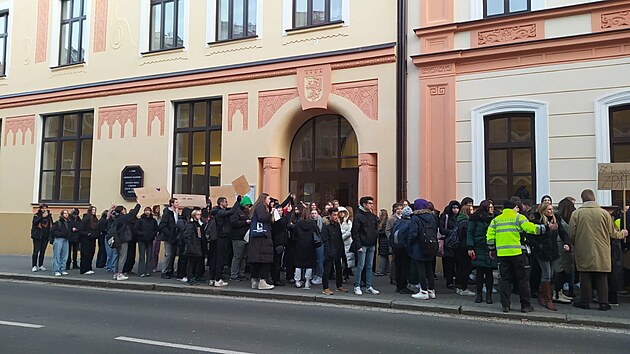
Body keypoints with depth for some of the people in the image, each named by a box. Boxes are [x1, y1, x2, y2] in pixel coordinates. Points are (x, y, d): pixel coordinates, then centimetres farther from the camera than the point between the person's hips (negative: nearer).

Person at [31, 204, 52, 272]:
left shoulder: (49, 216, 9)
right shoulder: (36, 215, 0)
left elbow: (51, 225, 10)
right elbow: (35, 222, -18)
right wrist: (42, 217, -26)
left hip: (45, 236, 4)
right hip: (37, 236, -3)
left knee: (43, 251, 8)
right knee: (36, 251, -5)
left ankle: (40, 265, 17)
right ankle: (34, 266, 1)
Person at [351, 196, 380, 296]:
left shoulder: (373, 216, 12)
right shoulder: (358, 216, -8)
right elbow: (355, 232, -12)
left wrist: (375, 242, 8)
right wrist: (358, 246, -17)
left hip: (371, 245, 7)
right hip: (363, 245, -6)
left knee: (369, 267, 10)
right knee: (361, 266, -3)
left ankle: (369, 287, 15)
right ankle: (357, 287, 5)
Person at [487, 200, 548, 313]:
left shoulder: (496, 220, 11)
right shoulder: (518, 217, -1)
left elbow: (490, 236, 9)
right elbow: (531, 228, -12)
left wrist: (492, 250, 20)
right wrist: (548, 227, -5)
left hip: (502, 254, 4)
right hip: (517, 253, -3)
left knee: (504, 279, 9)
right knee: (523, 279, 7)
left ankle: (505, 305, 8)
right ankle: (525, 306, 11)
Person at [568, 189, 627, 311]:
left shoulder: (577, 213, -6)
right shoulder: (604, 213, -4)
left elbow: (571, 234, -5)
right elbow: (612, 233, 3)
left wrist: (575, 244, 15)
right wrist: (622, 234, 25)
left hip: (584, 252, -1)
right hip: (601, 252, 1)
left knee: (585, 277, 6)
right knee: (601, 277, 9)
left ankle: (585, 301, 12)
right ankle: (603, 303, 12)